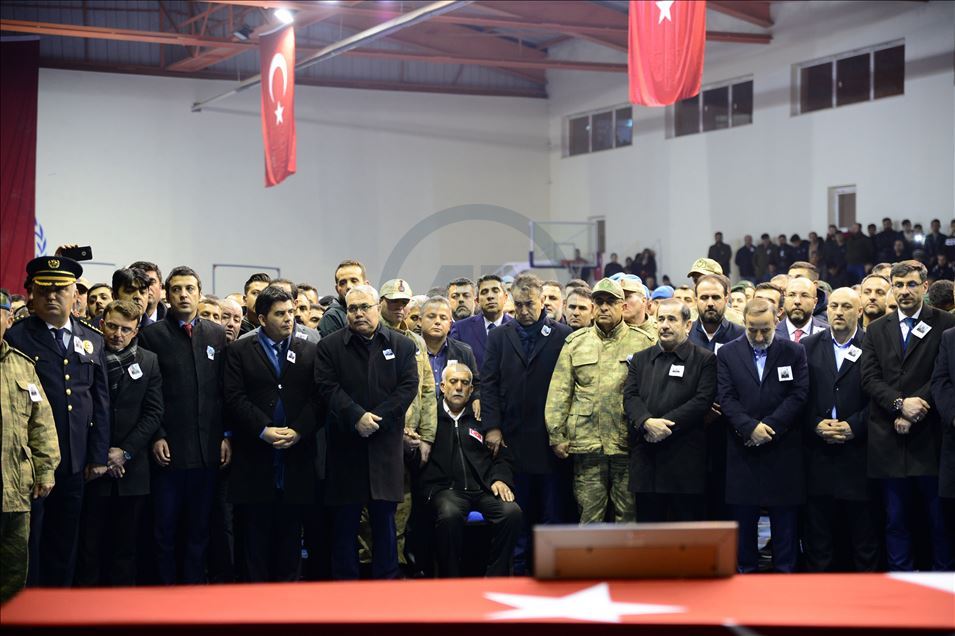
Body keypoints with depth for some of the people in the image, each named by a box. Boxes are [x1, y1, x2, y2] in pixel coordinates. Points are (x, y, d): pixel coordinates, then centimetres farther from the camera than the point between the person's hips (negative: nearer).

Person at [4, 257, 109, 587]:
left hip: (74, 461, 4)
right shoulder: (15, 337, -3)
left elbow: (101, 402, 12)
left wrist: (98, 456, 7)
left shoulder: (93, 340, 11)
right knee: (26, 543, 2)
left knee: (64, 546, 12)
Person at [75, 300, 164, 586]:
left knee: (125, 546, 6)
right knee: (88, 544, 1)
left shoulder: (148, 362, 7)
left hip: (131, 468, 2)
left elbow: (154, 412, 3)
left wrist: (126, 451, -6)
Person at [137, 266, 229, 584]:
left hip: (208, 449, 3)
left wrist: (226, 435, 3)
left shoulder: (217, 334, 10)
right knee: (165, 528, 3)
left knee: (199, 528, 8)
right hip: (169, 448, -3)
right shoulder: (152, 335, 1)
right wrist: (156, 436, -8)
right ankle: (165, 587, 13)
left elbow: (226, 390, 10)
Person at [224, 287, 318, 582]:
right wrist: (264, 430, -14)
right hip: (254, 457, -2)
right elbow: (234, 397, -4)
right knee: (255, 533, 3)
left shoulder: (309, 352, 10)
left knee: (289, 533, 7)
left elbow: (317, 398, 3)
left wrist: (298, 430, -11)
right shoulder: (239, 351, 5)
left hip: (296, 455, 2)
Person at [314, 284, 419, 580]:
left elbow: (408, 387, -1)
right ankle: (344, 581, 10)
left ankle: (386, 580, 14)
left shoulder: (402, 345, 8)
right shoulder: (329, 346, 5)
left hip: (386, 444, 1)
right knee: (345, 520, 3)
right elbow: (328, 388, -5)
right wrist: (357, 417, -16)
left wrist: (377, 418, -11)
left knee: (385, 518, 6)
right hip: (345, 446, -1)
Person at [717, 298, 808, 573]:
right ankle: (745, 569, 13)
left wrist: (768, 427, -12)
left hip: (783, 450, 0)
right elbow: (726, 398, -1)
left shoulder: (794, 353, 5)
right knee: (743, 517, 5)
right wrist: (750, 427, -15)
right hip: (742, 450, 1)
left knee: (784, 519, 4)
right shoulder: (728, 354, 6)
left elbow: (798, 395, -3)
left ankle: (785, 571, 11)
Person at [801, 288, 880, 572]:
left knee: (864, 532, 3)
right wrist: (816, 424, -9)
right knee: (818, 529, 6)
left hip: (858, 450, -2)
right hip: (818, 451, 2)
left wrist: (853, 426, -12)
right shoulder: (808, 346, 9)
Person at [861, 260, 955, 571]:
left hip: (930, 437, -3)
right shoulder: (877, 330, 13)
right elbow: (869, 378, 4)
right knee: (896, 519, 8)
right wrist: (900, 403, -13)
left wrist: (913, 413, -13)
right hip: (889, 439, 3)